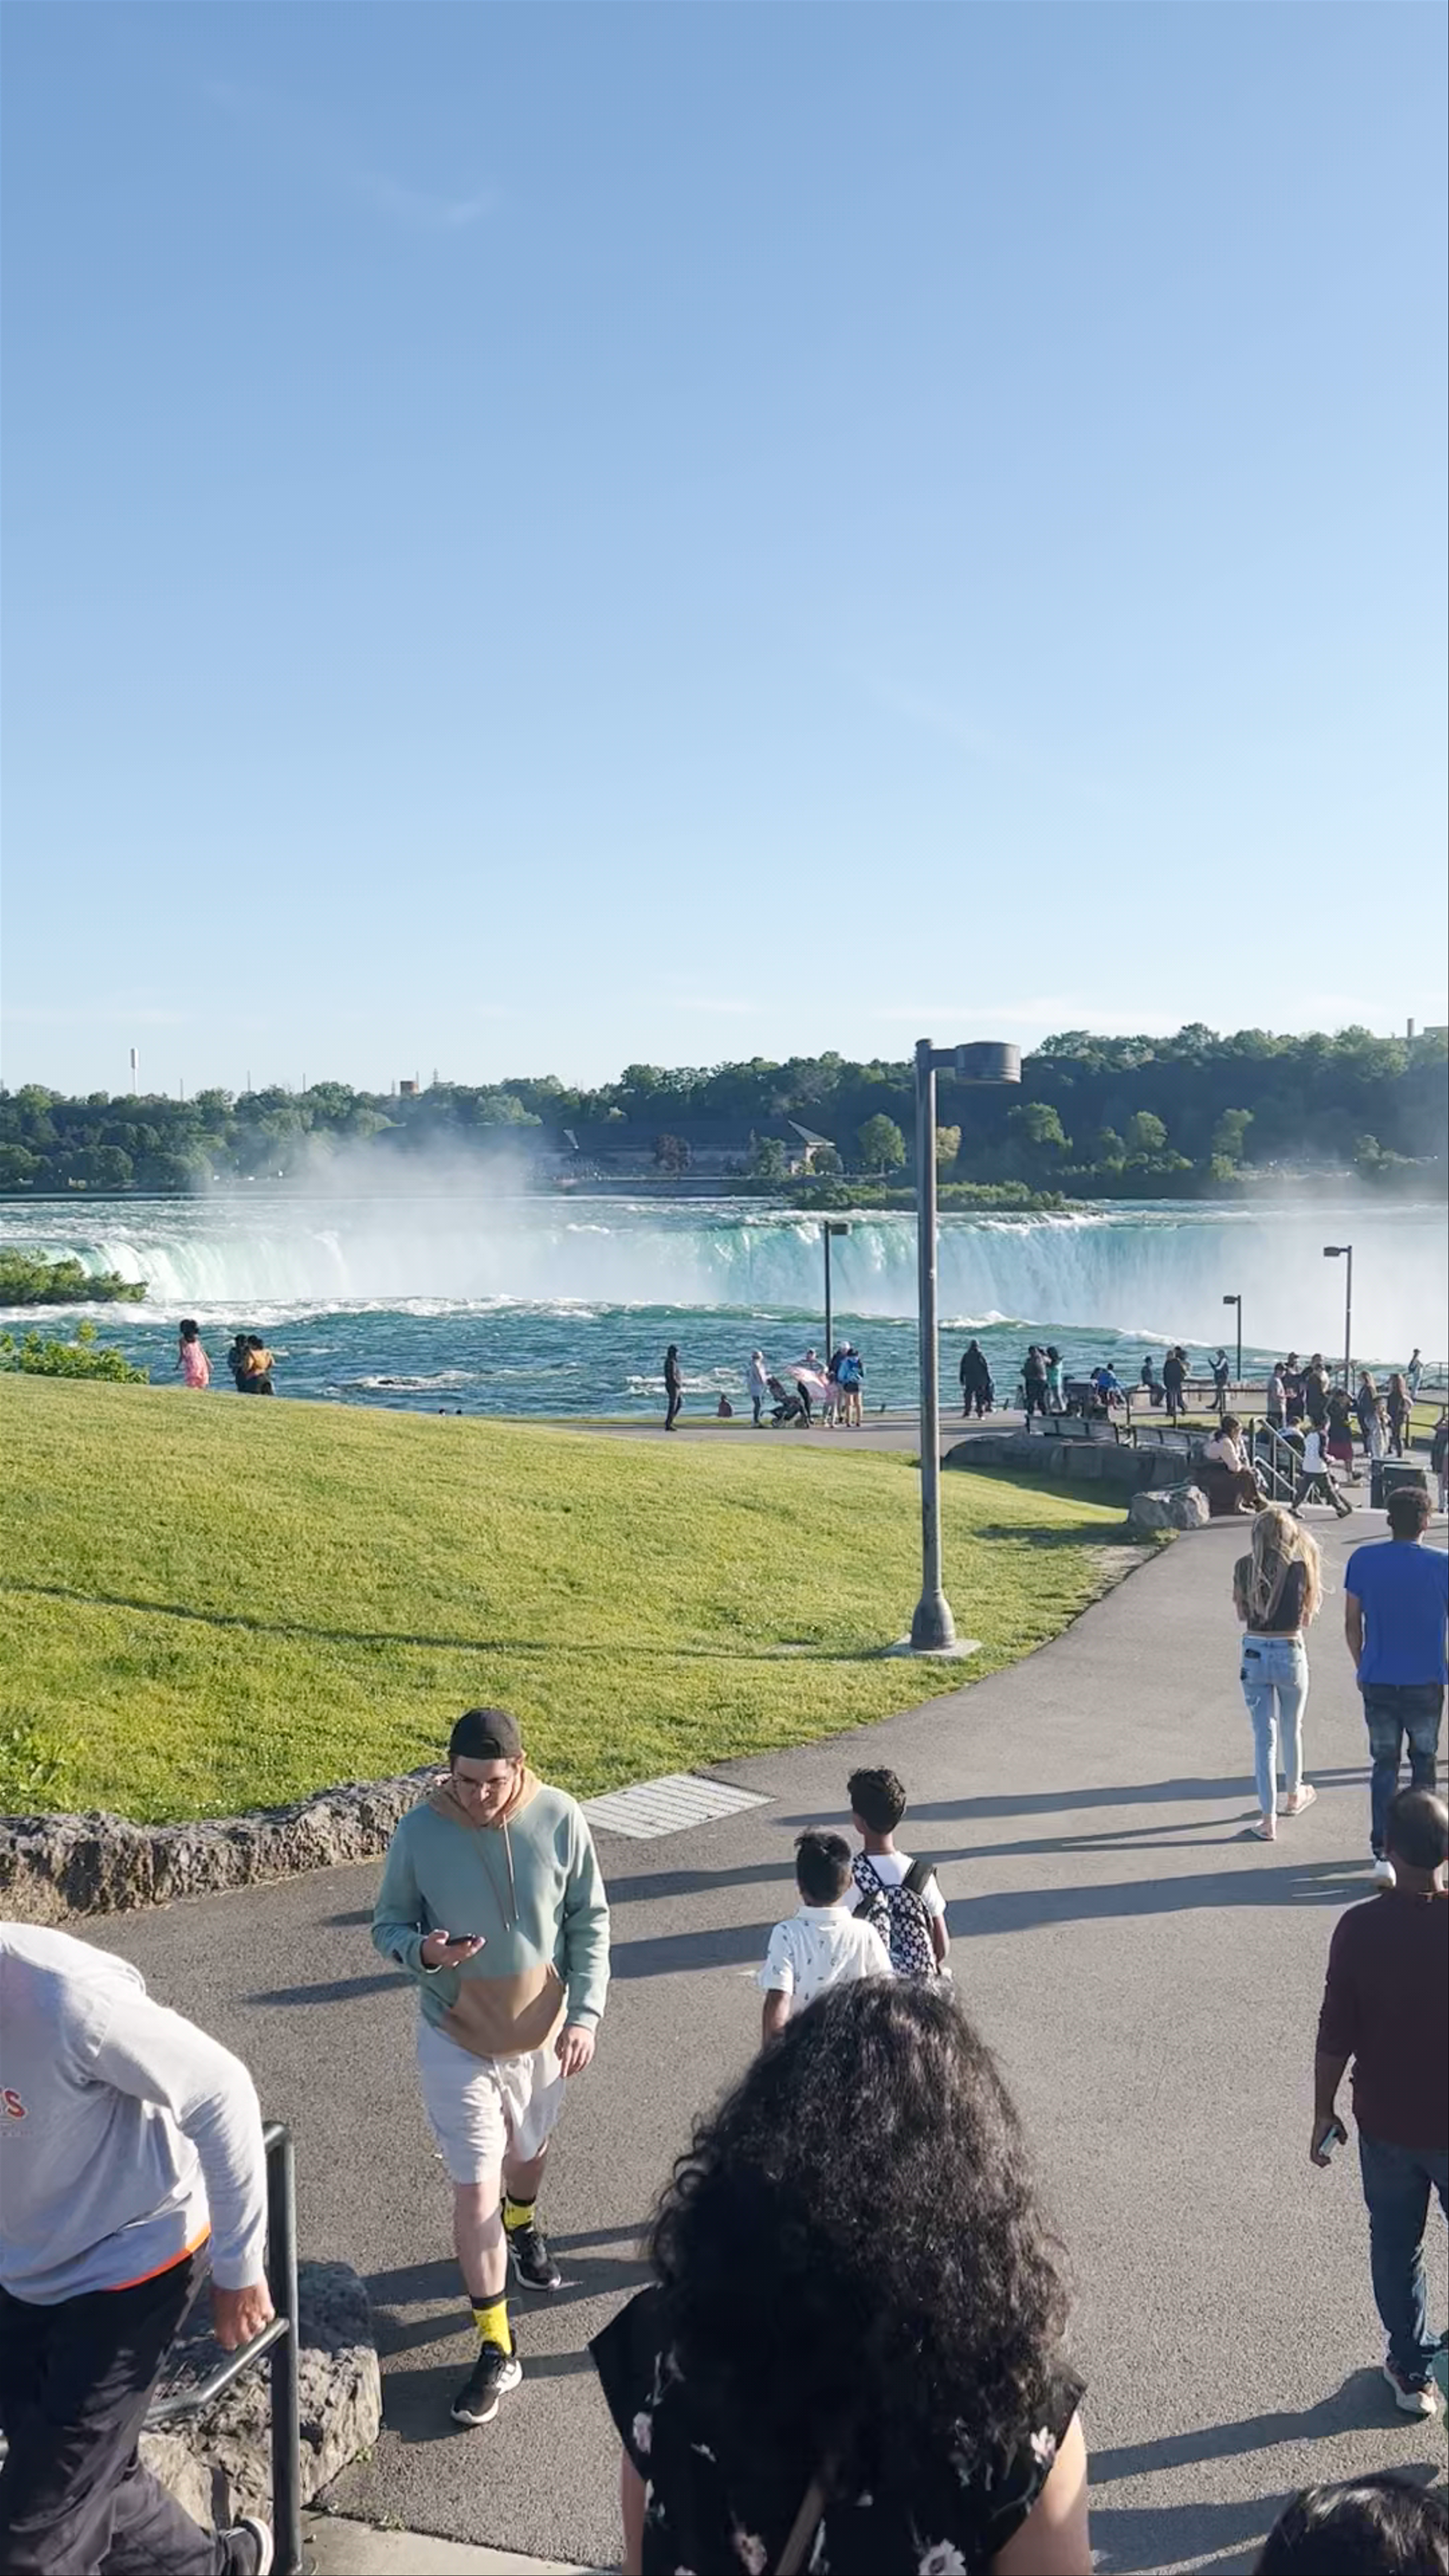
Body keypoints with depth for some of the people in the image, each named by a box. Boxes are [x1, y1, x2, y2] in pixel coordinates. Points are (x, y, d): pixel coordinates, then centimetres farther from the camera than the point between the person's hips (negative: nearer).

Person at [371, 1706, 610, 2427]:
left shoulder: (560, 1819, -18)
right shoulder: (420, 1831, -20)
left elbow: (590, 1920, -7)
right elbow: (387, 1924, -7)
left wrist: (584, 2014, -12)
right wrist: (424, 1951, -29)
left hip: (542, 2030, 2)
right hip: (456, 2038, -2)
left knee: (528, 2149, 26)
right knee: (475, 2189, -1)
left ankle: (523, 2226, 59)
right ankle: (495, 2350, 15)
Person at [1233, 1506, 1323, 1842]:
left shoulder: (1244, 1568, -5)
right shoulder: (1300, 1568, -13)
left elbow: (1242, 1613, 5)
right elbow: (1306, 1617, -2)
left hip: (1254, 1654, 1)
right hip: (1290, 1653, -1)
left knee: (1264, 1737, 7)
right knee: (1291, 1730, 22)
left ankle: (1268, 1820, 6)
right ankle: (1294, 1796, 44)